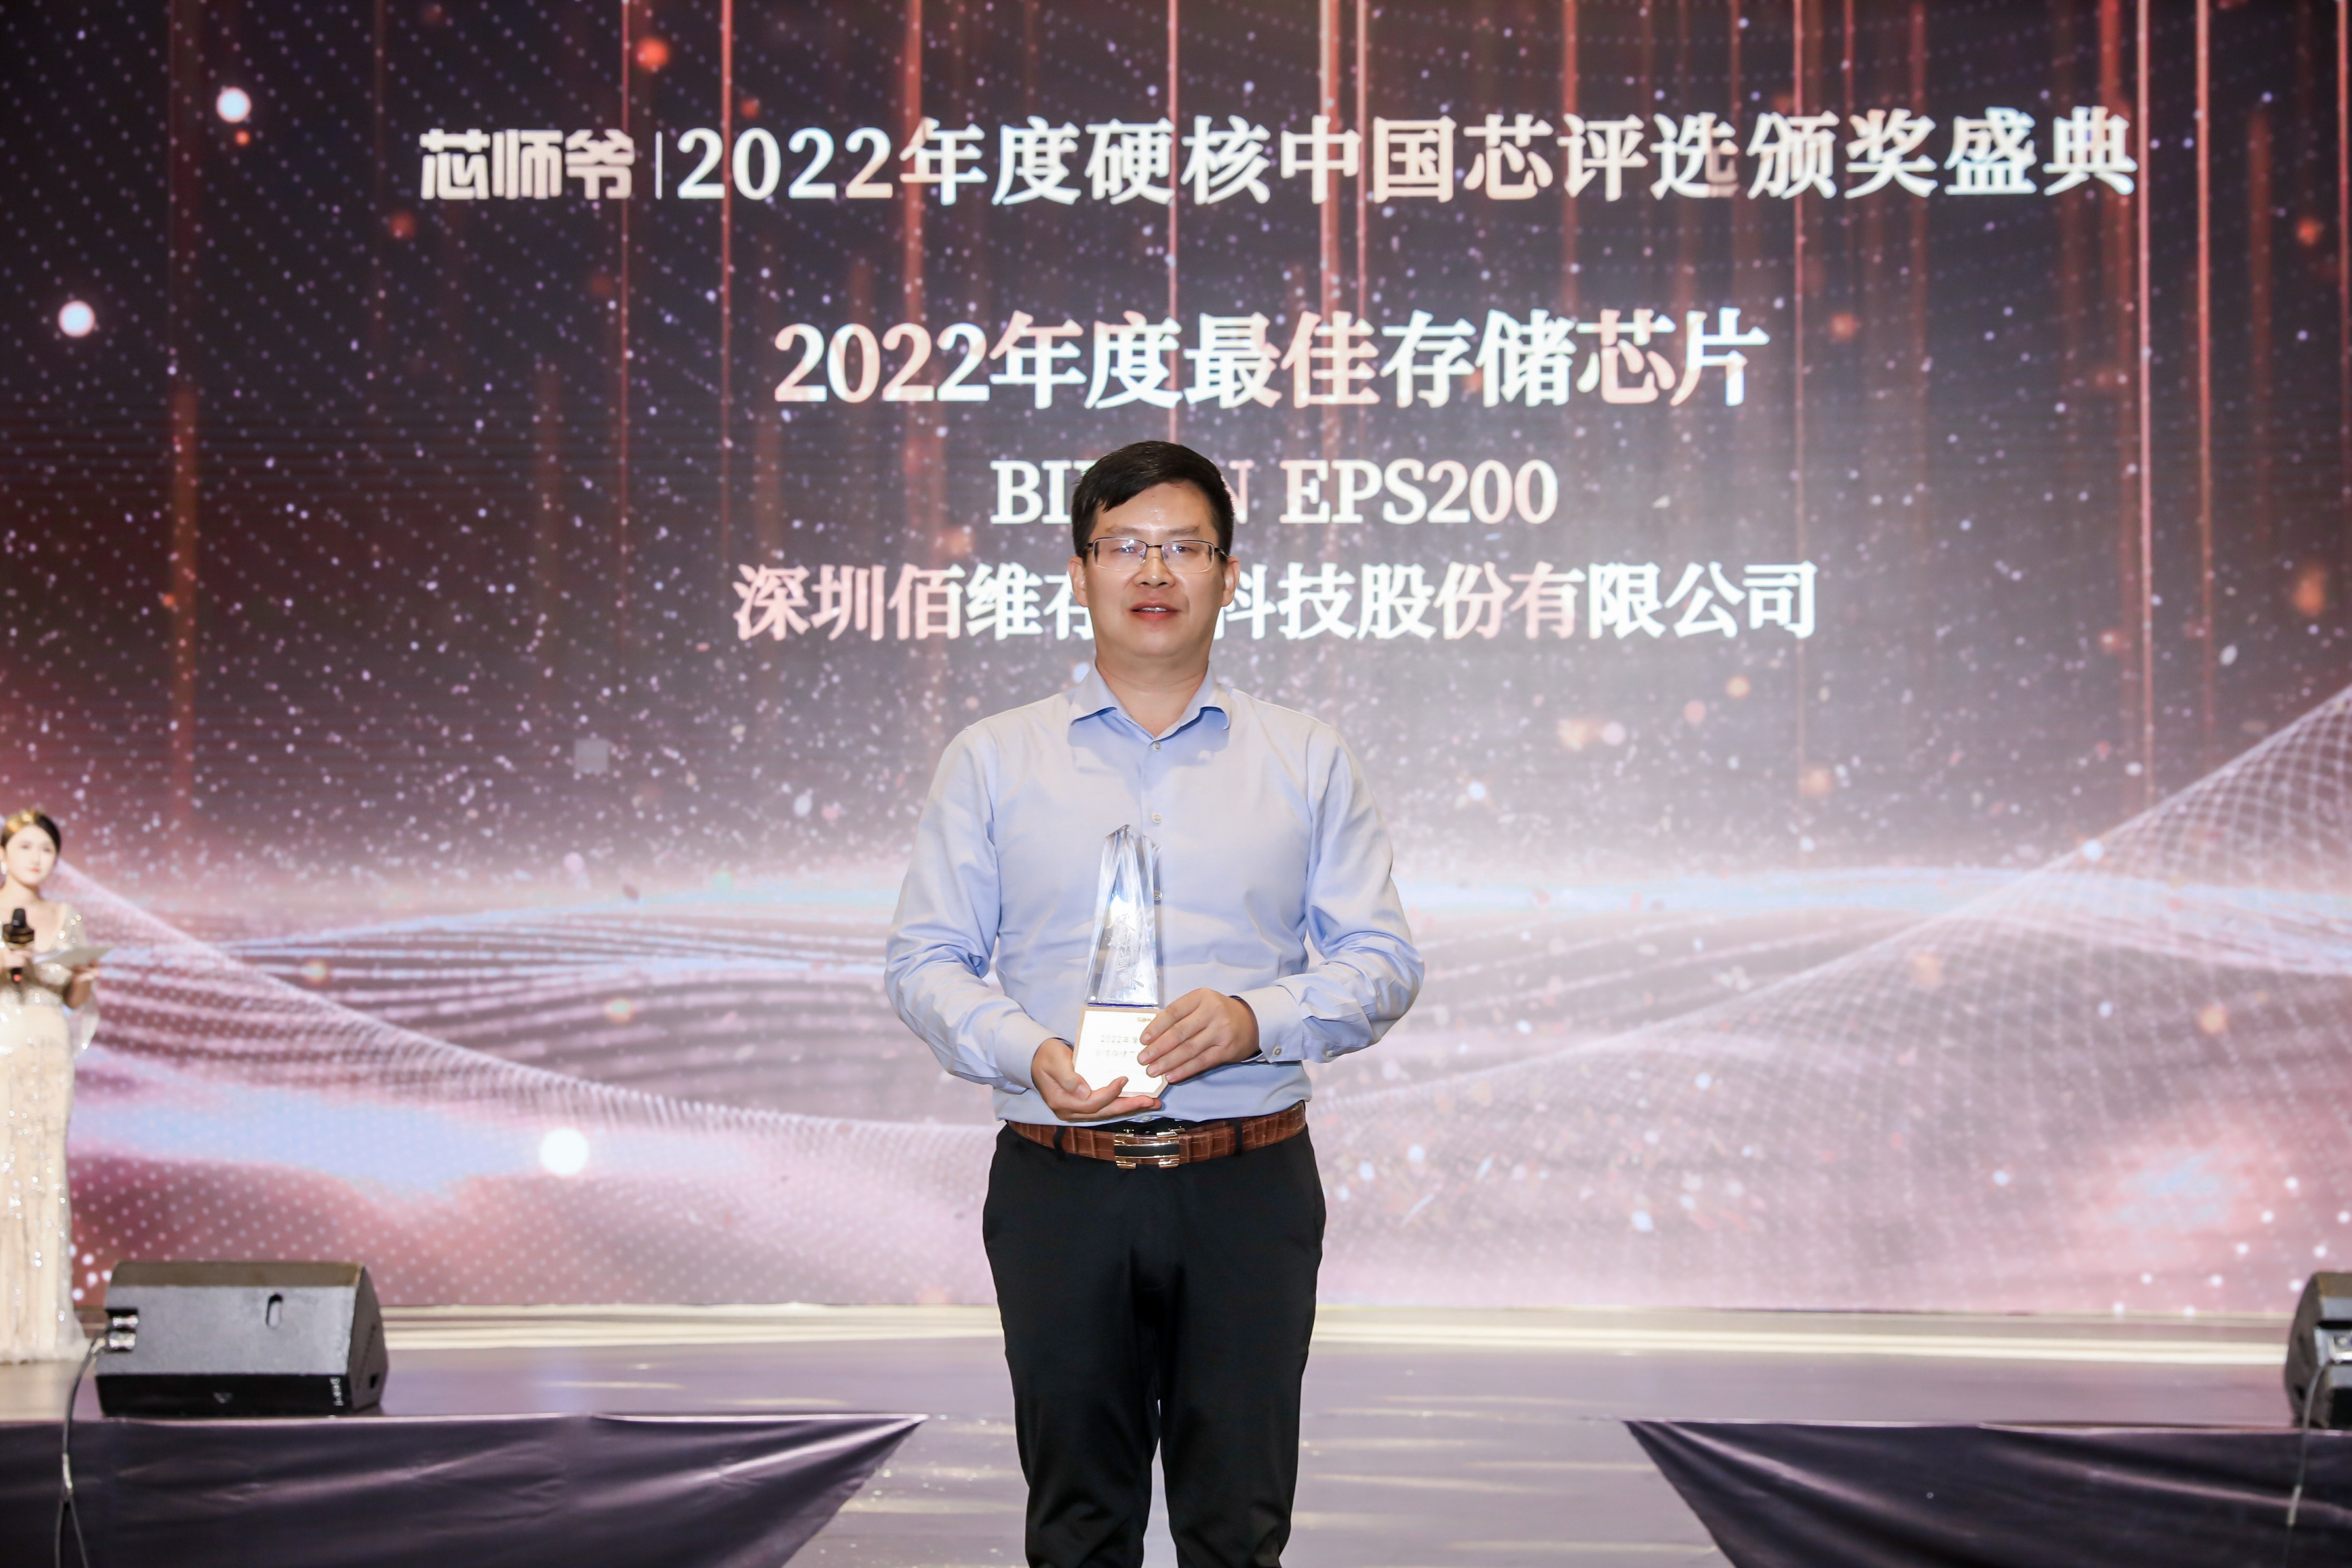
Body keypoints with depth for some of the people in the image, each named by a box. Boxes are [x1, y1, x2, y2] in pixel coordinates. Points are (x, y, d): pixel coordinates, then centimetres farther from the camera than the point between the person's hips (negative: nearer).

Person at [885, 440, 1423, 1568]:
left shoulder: (1308, 763, 9)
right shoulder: (991, 763, 8)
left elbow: (1381, 962, 6)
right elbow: (924, 961, 5)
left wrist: (1257, 1020, -14)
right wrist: (1028, 1054, -15)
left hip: (1248, 1185, 0)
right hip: (1061, 1184, 0)